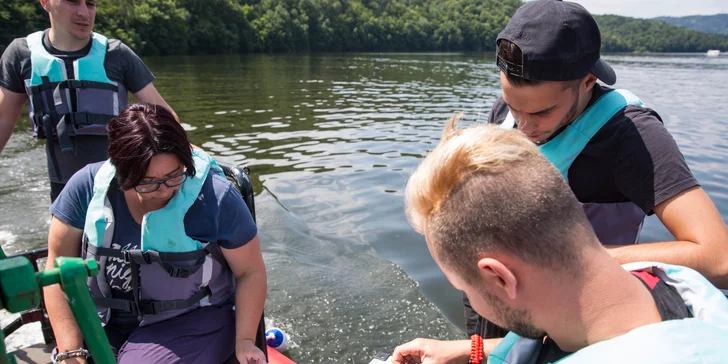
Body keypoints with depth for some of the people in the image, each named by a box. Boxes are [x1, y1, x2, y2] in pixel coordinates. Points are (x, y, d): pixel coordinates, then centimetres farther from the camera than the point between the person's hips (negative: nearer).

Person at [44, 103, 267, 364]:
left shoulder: (217, 198, -20)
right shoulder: (87, 187, -13)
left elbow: (250, 272, -9)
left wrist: (244, 340, -16)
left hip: (191, 322, -3)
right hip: (106, 324, 4)